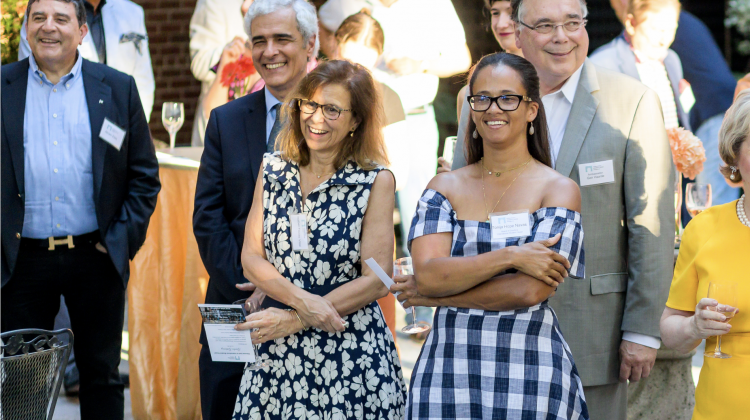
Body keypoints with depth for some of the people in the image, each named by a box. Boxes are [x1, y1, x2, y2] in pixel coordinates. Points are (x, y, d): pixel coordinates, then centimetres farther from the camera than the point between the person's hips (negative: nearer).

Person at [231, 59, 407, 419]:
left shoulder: (376, 181, -5)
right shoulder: (273, 169, 7)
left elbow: (376, 281, -9)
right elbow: (251, 259, 3)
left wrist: (295, 320, -13)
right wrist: (303, 301, -15)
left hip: (352, 354, -3)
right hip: (276, 354, 3)